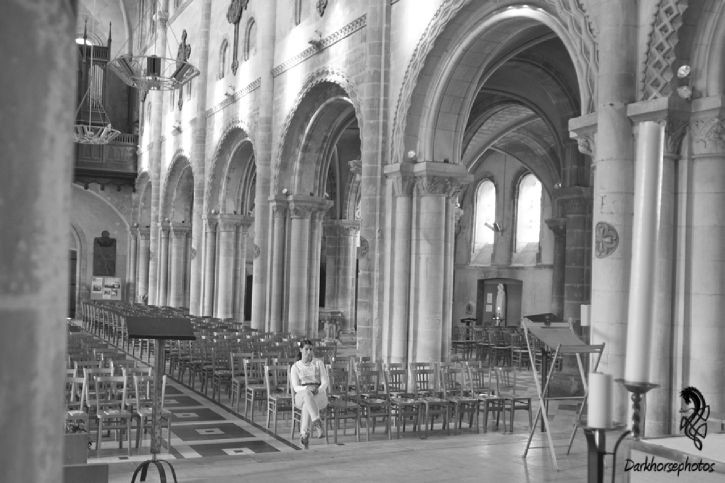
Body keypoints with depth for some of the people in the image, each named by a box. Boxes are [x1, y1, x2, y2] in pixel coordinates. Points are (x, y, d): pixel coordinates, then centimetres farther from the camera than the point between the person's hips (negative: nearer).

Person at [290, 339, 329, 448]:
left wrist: (317, 390, -19)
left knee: (307, 405, -39)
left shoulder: (319, 363, 11)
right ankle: (317, 423, -54)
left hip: (319, 396, 0)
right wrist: (308, 389, -23)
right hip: (301, 396, 0)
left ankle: (304, 434, -42)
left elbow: (325, 382, 4)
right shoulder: (295, 367, 10)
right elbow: (295, 387, -1)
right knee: (307, 394, -41)